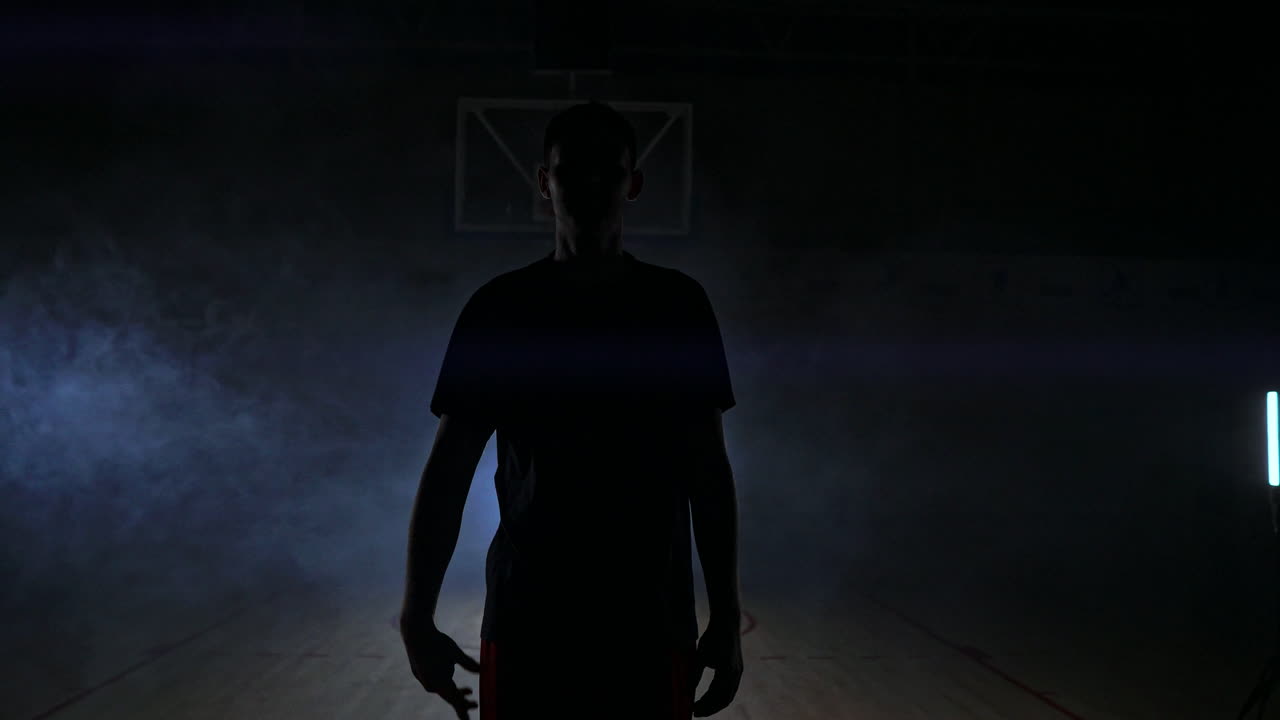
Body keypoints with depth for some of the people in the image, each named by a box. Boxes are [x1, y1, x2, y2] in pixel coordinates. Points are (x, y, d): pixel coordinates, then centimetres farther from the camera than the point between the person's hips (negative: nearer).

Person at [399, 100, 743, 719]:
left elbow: (709, 470, 5)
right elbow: (449, 469, 2)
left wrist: (726, 617, 2)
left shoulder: (679, 305, 3)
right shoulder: (500, 307, 1)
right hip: (524, 622, 0)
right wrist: (417, 614, -5)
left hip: (652, 626, 1)